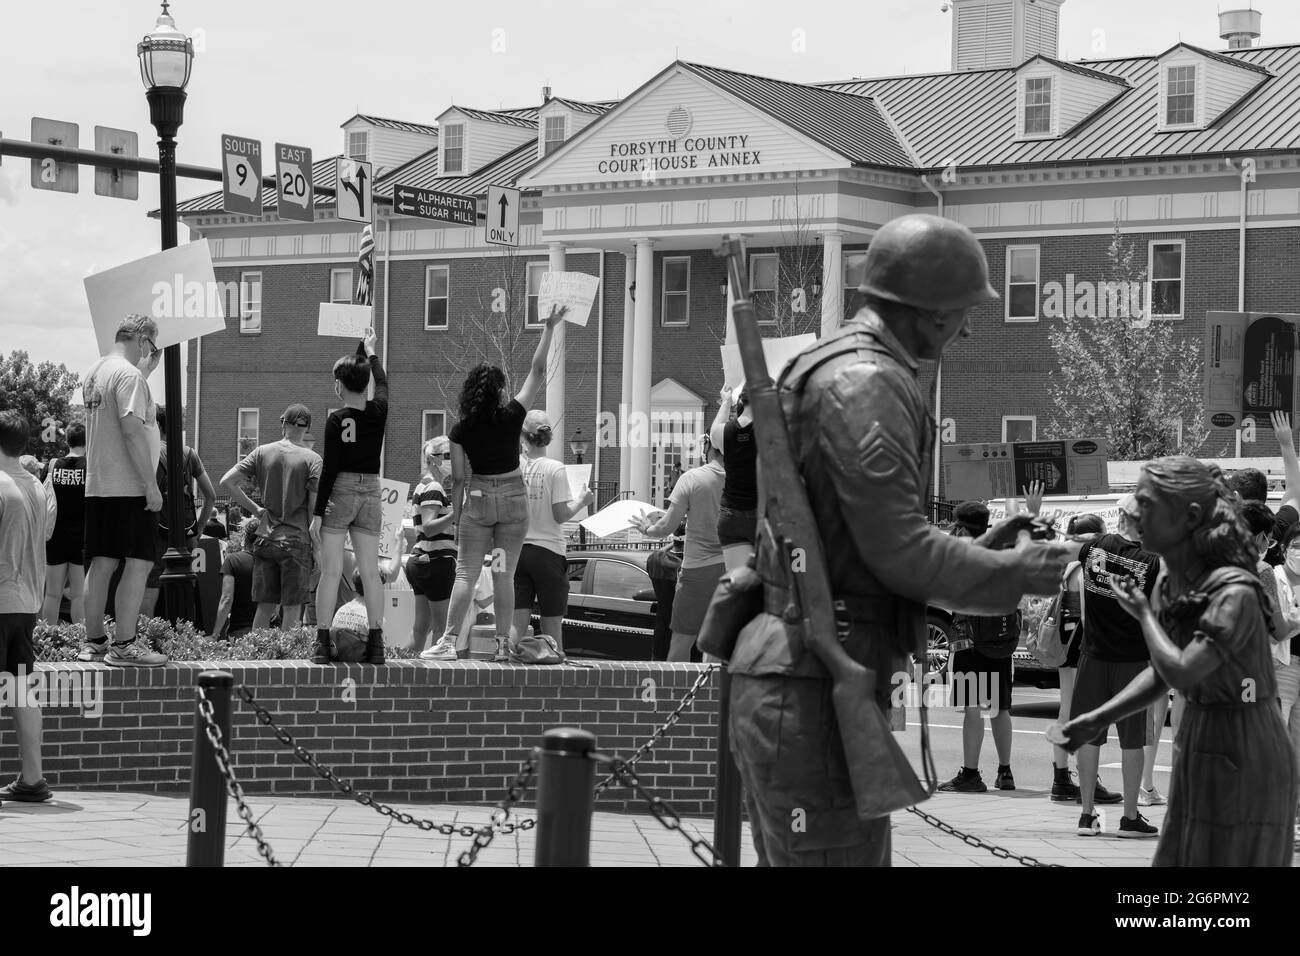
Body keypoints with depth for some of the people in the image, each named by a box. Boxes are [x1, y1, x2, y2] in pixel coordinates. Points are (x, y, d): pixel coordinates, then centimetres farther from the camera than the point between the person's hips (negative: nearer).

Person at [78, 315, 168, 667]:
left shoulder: (94, 373, 14)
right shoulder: (129, 375, -14)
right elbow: (132, 430, -21)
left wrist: (146, 371, 29)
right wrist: (151, 484, -19)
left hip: (97, 486, 9)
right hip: (129, 489, -9)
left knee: (101, 563, 12)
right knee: (139, 563, -6)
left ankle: (93, 642, 15)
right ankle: (123, 645, -9)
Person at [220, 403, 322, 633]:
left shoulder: (262, 452, 4)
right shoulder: (311, 459, -4)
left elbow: (226, 482, -2)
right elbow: (315, 506, -10)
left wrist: (254, 509, 4)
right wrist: (316, 543, 2)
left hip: (265, 537, 3)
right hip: (296, 539, -3)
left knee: (265, 607, 9)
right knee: (292, 608, 0)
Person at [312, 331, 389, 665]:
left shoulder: (337, 420, -10)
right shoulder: (378, 412, 2)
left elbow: (329, 469, -12)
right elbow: (382, 382, 26)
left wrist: (318, 513, -9)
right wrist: (370, 351, 43)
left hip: (339, 494, -4)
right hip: (370, 495, 4)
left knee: (331, 572, -3)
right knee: (370, 572, 4)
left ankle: (322, 643, -6)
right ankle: (376, 643, 0)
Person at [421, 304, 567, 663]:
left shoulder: (461, 430, -5)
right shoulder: (511, 416, -8)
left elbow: (458, 479, -1)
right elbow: (538, 372, -1)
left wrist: (456, 519, 8)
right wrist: (550, 328, 5)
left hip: (477, 499, 0)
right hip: (513, 496, 0)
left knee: (465, 573, 1)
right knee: (504, 574, 4)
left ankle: (448, 642, -6)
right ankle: (503, 643, 3)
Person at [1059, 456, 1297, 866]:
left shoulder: (1235, 592, -22)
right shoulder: (1168, 584, 3)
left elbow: (1181, 673, -29)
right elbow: (1158, 674, 14)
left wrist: (1142, 613, -15)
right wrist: (1096, 720, 6)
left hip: (1243, 758, -8)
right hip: (1198, 753, 8)